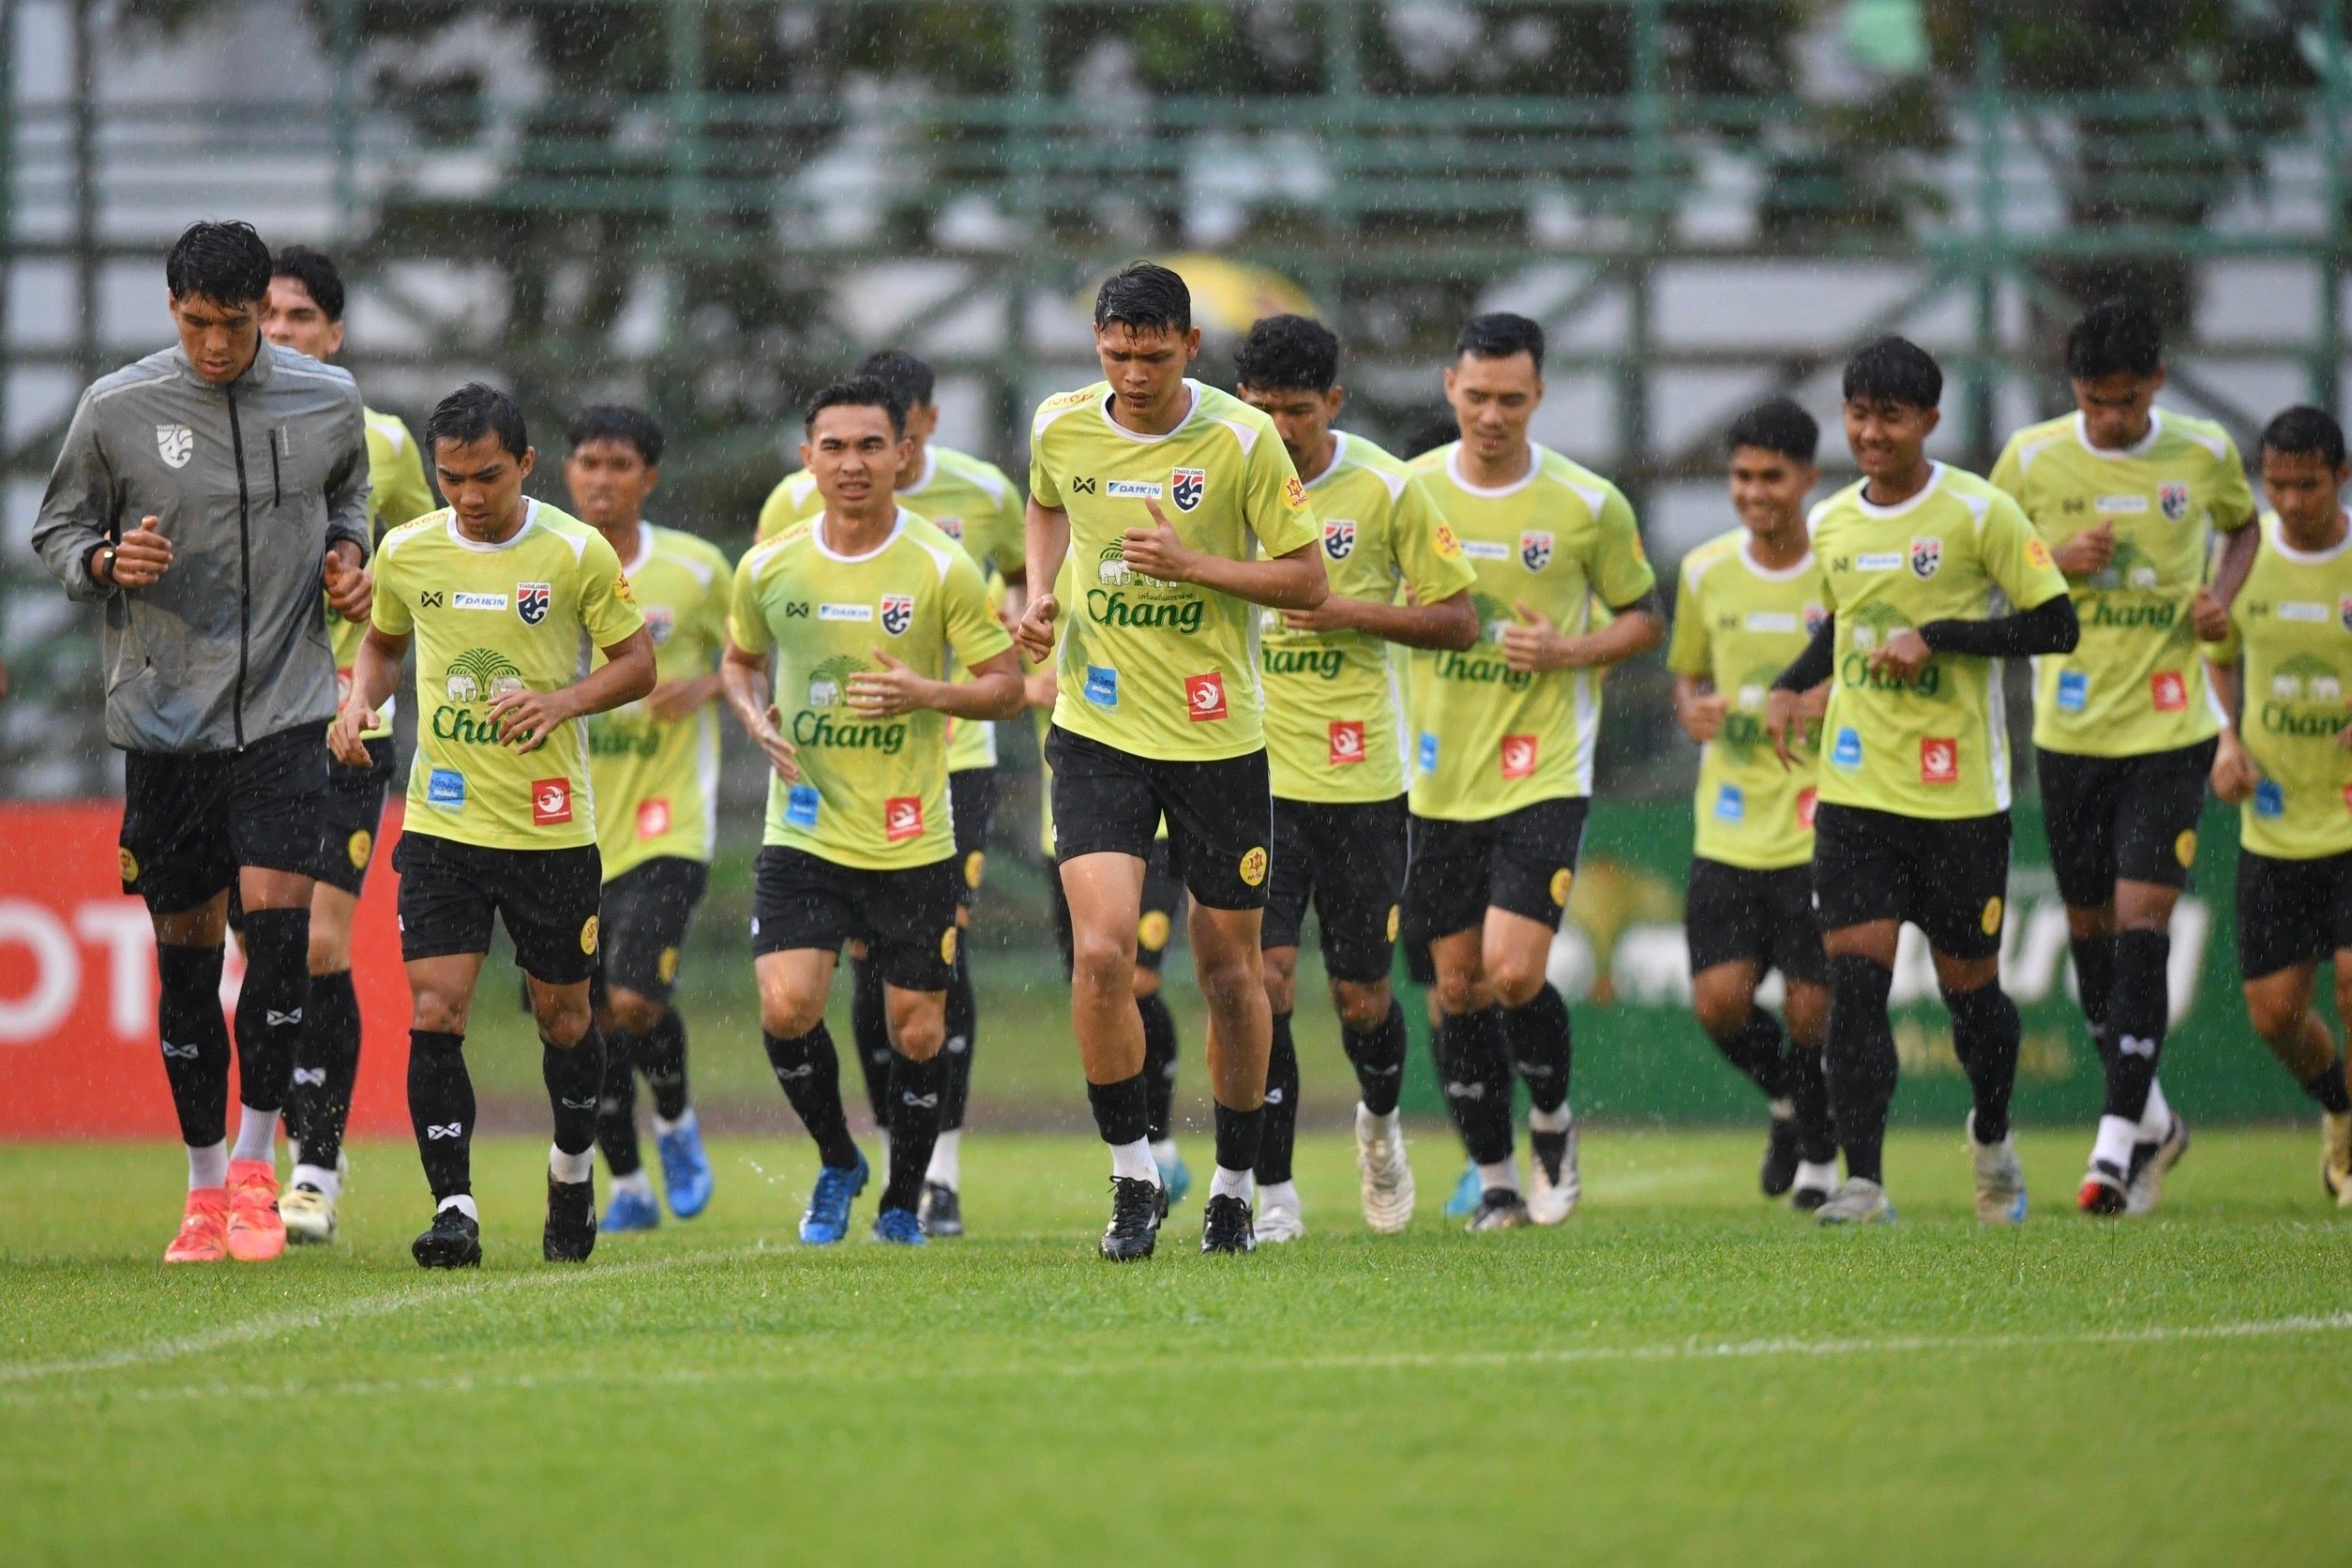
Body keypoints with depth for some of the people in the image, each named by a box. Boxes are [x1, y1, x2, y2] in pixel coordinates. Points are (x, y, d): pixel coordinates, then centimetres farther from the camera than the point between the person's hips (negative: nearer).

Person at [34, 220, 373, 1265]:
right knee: (185, 950, 4)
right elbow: (55, 531, 8)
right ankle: (206, 1185, 15)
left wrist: (346, 554, 3)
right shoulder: (116, 410, -3)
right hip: (161, 714, 0)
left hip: (285, 709, 0)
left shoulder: (329, 402, 2)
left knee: (278, 923, -15)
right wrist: (105, 562, -13)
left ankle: (257, 1162, -1)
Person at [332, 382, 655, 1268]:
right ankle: (453, 1209, -12)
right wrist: (360, 700, -1)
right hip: (441, 827, 1)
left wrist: (565, 702, -18)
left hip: (552, 828, -1)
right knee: (434, 1013, -12)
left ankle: (573, 1164, 37)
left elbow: (638, 662, 0)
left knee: (563, 1017, 11)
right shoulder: (407, 553, 1)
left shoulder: (577, 553, -7)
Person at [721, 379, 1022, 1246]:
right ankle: (836, 1163, 12)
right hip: (803, 834, 1)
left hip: (911, 842, -1)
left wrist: (922, 692, -21)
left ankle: (903, 1200, 24)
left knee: (917, 1032, 2)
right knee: (786, 1007, -14)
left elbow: (1006, 686, -4)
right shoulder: (769, 567, 0)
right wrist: (758, 720, -3)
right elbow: (738, 661, 18)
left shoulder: (941, 569, -8)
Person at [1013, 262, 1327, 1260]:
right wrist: (1041, 596, 4)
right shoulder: (1060, 427, -1)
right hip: (1098, 724, 1)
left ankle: (1234, 1187, 25)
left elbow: (1307, 580, -7)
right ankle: (1133, 1181, -3)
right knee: (1101, 951, -16)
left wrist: (1193, 563, -20)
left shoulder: (1240, 439, -11)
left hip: (1216, 730, -1)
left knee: (1230, 970, 7)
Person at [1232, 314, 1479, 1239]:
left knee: (1361, 999, 8)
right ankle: (1272, 1192, -6)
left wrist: (1350, 614, -13)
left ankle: (1380, 1119, 40)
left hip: (1359, 775, 0)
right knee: (1262, 976, -13)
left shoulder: (1385, 488, -4)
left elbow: (1458, 621, 0)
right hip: (1252, 772, 0)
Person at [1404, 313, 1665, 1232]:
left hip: (1544, 773, -3)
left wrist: (1571, 652, -12)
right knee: (1457, 983, 4)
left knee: (1514, 973, -15)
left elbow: (1646, 618, 7)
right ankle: (1494, 1179, 18)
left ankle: (1553, 1121, 13)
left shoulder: (1589, 506, -4)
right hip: (1440, 779, 3)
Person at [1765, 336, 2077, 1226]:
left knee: (1968, 983, 8)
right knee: (1854, 977, -11)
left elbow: (2056, 625, -9)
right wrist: (1792, 685, 10)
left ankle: (1992, 1138, 35)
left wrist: (1936, 636, -17)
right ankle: (1863, 1179, -14)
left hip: (1959, 792, -3)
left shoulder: (1978, 512, -8)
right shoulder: (1832, 522, 8)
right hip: (1855, 785, 3)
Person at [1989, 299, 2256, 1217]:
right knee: (2088, 923, 9)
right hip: (2071, 725, 2)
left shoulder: (2204, 453, -2)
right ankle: (2152, 1121, 27)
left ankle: (2118, 1138, -12)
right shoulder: (2032, 459, -3)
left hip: (2172, 727, -2)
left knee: (2142, 916, -13)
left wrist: (2222, 594, -3)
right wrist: (2055, 562, -12)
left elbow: (2244, 526, 18)